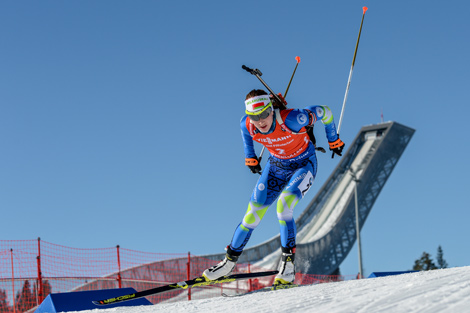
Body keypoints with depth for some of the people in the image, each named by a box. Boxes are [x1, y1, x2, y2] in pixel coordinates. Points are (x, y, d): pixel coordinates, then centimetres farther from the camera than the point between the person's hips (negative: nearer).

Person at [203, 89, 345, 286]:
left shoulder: (291, 119, -35)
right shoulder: (247, 125, -22)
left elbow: (324, 112, -20)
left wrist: (333, 140, -5)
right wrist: (250, 156, 13)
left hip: (303, 166, -4)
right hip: (276, 166, 4)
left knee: (283, 206, -28)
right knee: (252, 214, 0)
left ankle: (288, 262, -20)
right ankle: (230, 260, 17)